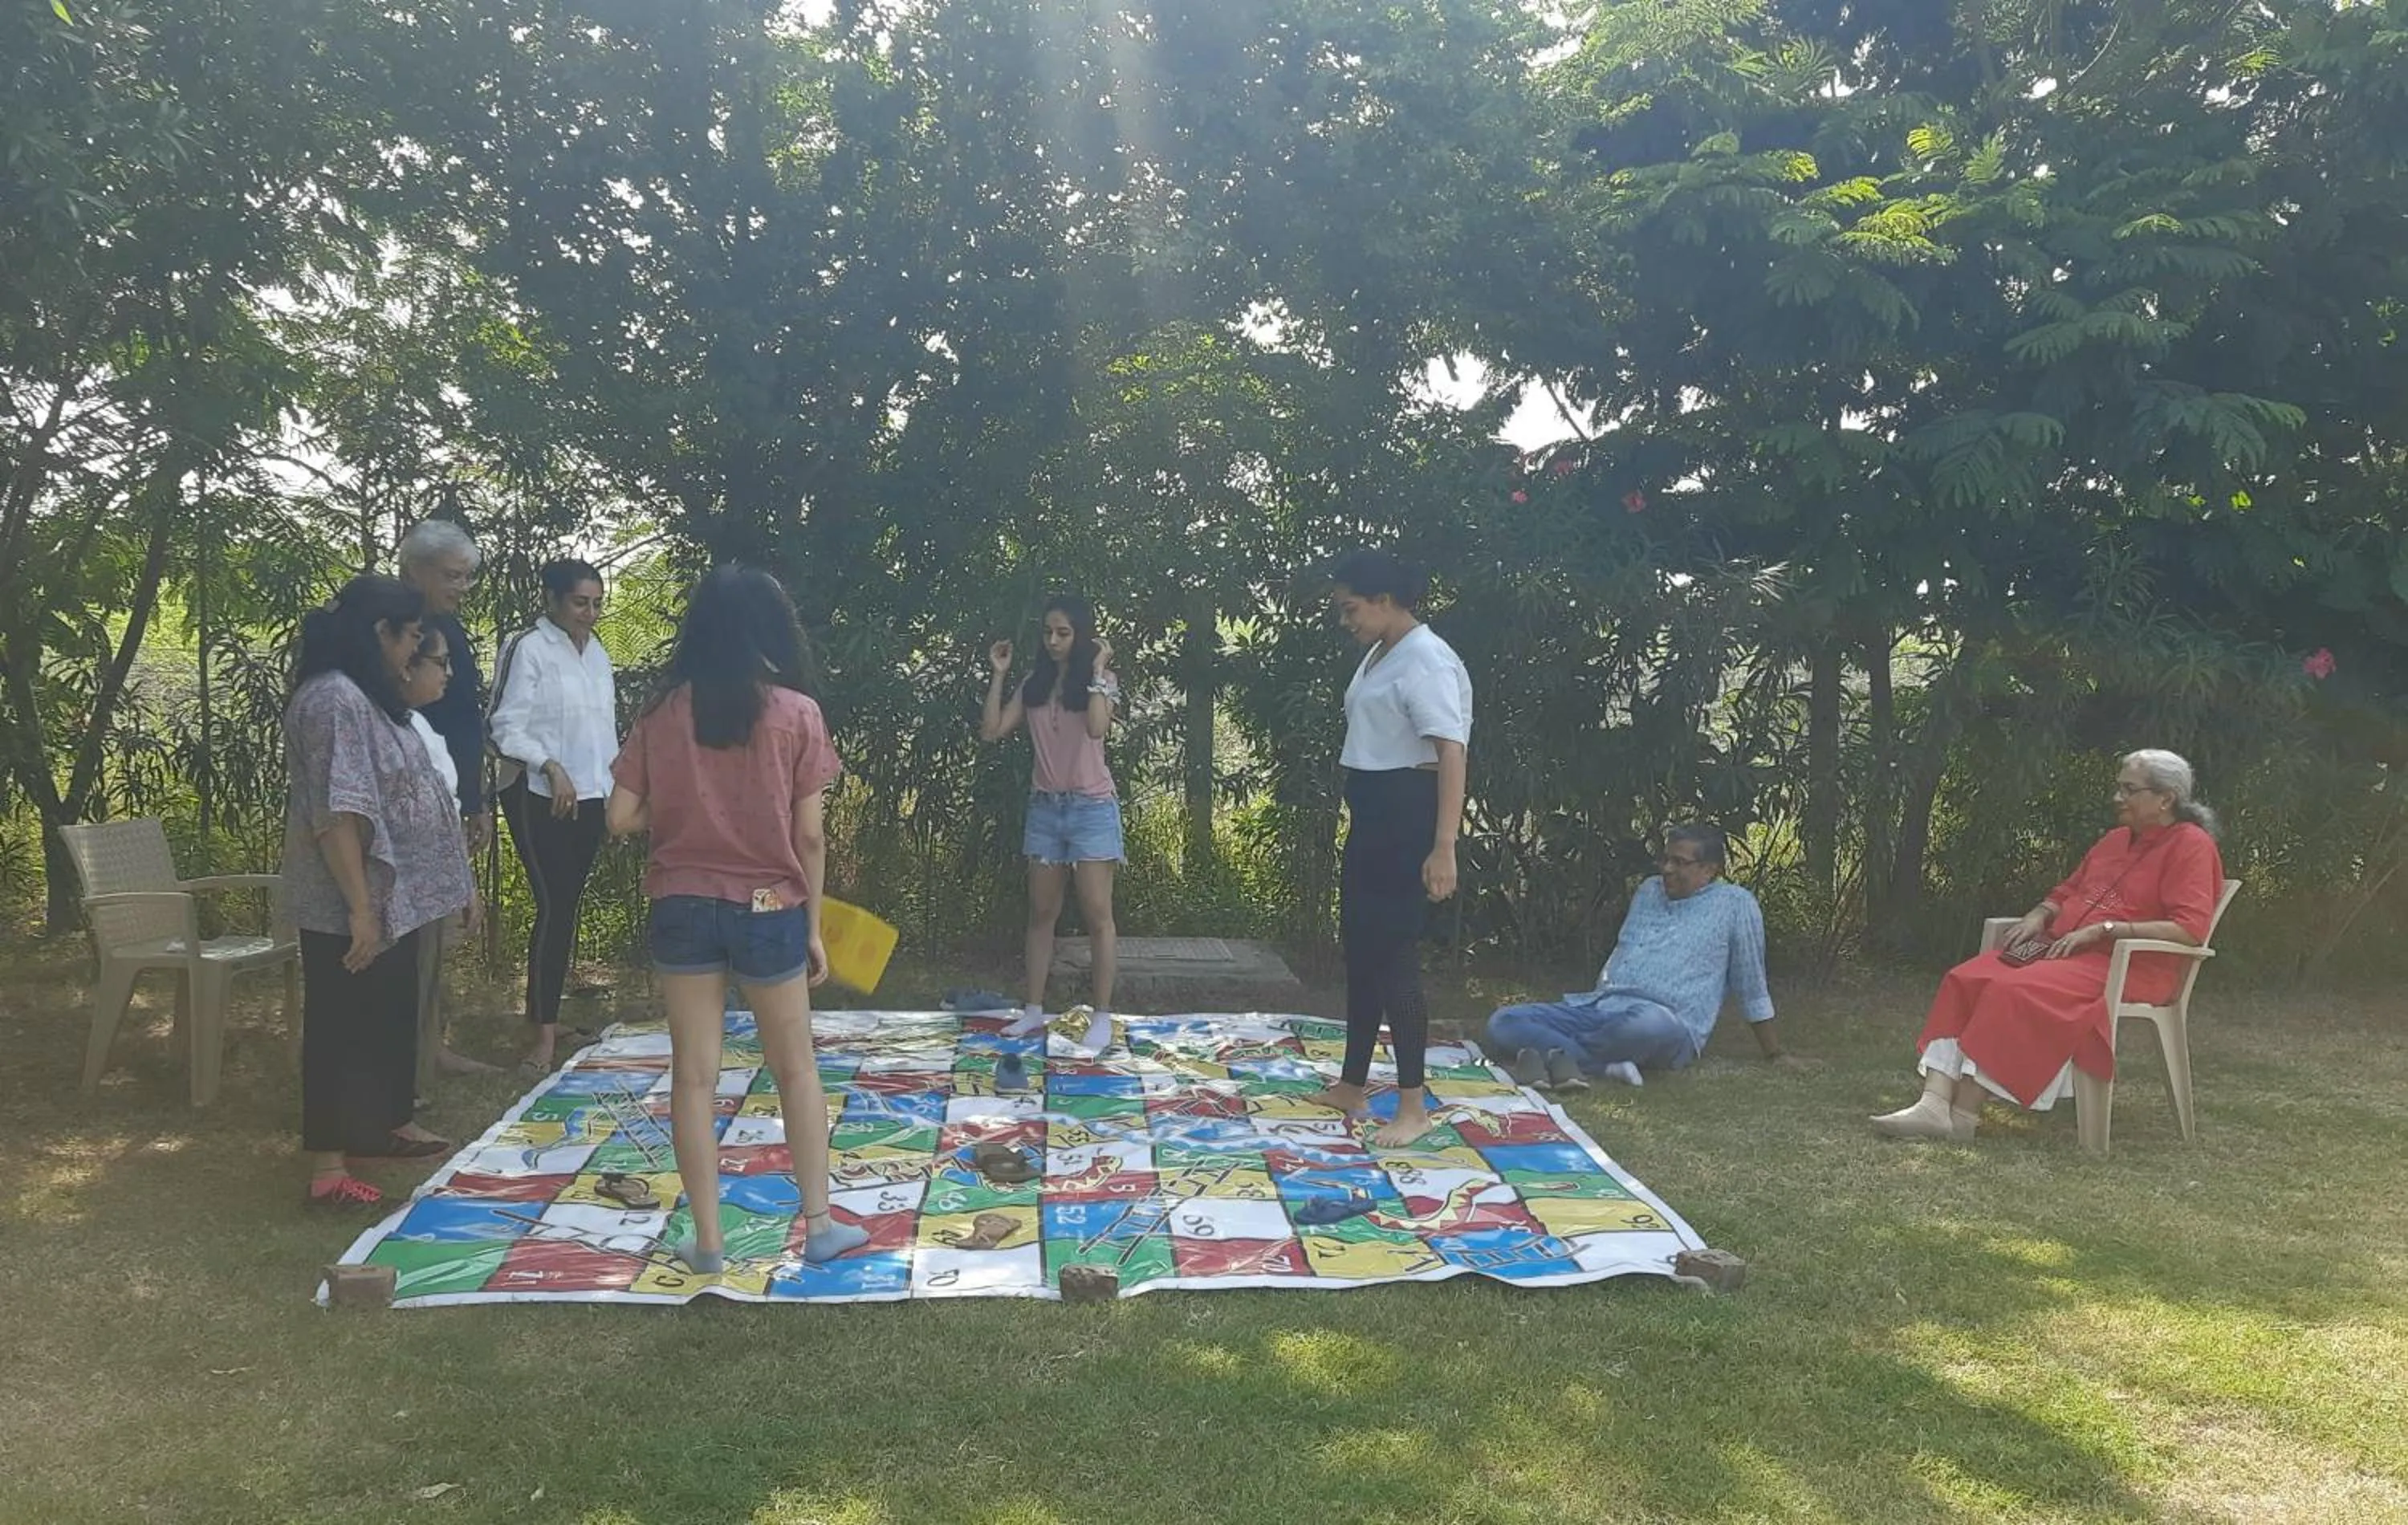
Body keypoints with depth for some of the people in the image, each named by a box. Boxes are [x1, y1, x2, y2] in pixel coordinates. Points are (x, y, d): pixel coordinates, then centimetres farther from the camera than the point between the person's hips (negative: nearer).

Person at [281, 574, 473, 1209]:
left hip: (391, 898, 10)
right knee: (342, 1026, -2)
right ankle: (328, 1168, 7)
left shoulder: (366, 695, 12)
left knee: (390, 1016, 20)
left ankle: (387, 1124, 35)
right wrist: (359, 909, -26)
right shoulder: (334, 699, -21)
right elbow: (335, 814, -26)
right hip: (349, 906, -10)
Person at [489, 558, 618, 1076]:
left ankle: (547, 1015, 20)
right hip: (540, 797, -7)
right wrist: (551, 767, -22)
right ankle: (543, 1033, -7)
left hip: (589, 799, 7)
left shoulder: (597, 654, 15)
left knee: (567, 907, 10)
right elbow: (508, 727, -11)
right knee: (553, 907, -11)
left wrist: (616, 791, 16)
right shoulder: (528, 649, -7)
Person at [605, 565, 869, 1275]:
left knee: (695, 1074, 9)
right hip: (769, 911, -1)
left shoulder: (663, 712, -2)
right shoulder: (796, 712, -7)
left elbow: (621, 818, -3)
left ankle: (708, 1240, 15)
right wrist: (814, 925, 2)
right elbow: (809, 834, -7)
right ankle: (819, 1224, 21)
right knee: (796, 1069, 15)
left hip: (683, 909, 1)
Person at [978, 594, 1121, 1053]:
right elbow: (991, 731, 1)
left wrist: (1097, 670, -19)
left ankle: (1102, 1018, 3)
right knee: (1041, 913, 10)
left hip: (1091, 808, -5)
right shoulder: (1033, 684, 8)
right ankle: (1034, 1011, 18)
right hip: (1045, 808, 5)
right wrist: (998, 675, -1)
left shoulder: (1102, 682, -4)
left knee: (1097, 915, -2)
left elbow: (1097, 728, -25)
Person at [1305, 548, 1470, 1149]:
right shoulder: (1380, 656, 14)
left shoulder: (1427, 661, -17)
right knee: (1359, 949, 14)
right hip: (1371, 818, 10)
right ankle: (1352, 1086, 25)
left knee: (1395, 955, -7)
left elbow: (1451, 755, -24)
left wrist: (1443, 847, -30)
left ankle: (1413, 1106, 1)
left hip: (1407, 819, -10)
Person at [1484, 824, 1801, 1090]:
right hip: (1600, 1006, 6)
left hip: (1667, 1022, -6)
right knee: (1503, 1021, -17)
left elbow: (1752, 987, 8)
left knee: (1649, 1024, -46)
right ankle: (1609, 1065, -32)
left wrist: (1775, 1053, 13)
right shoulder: (1649, 891, 22)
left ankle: (1550, 1056, -31)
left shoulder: (1734, 904, 4)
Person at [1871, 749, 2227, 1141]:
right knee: (1963, 980, -18)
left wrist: (2103, 929, -19)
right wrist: (2039, 916, 7)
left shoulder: (2191, 845, -3)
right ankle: (1933, 1105, -29)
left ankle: (1962, 1116, -29)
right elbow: (2066, 892, 31)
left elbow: (2190, 928, -15)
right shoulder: (2116, 840, 22)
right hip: (2063, 949, 8)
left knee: (2014, 991, -32)